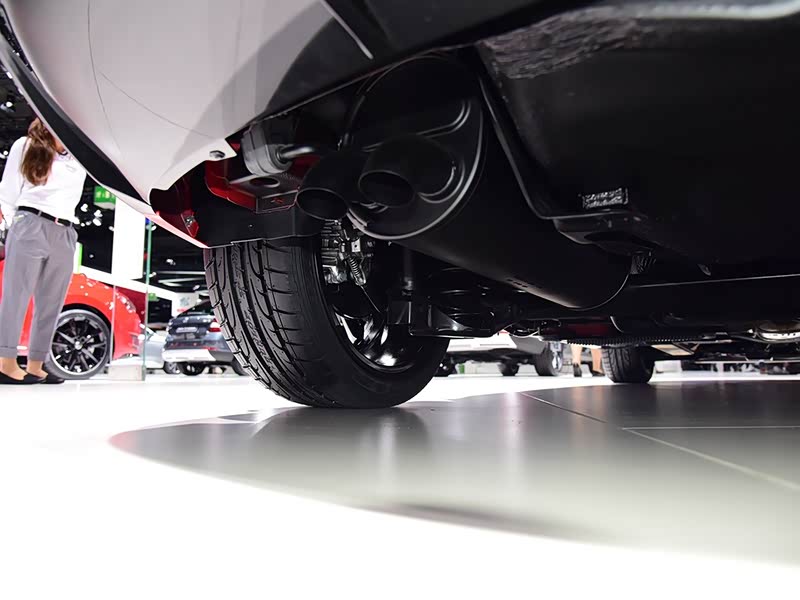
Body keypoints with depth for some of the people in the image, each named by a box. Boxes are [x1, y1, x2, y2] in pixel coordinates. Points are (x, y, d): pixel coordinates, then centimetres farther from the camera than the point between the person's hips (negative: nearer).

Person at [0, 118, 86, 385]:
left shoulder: (79, 158, 22)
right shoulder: (25, 146, 12)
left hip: (64, 235, 5)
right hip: (31, 227, -4)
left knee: (50, 304, 1)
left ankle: (35, 366, 3)